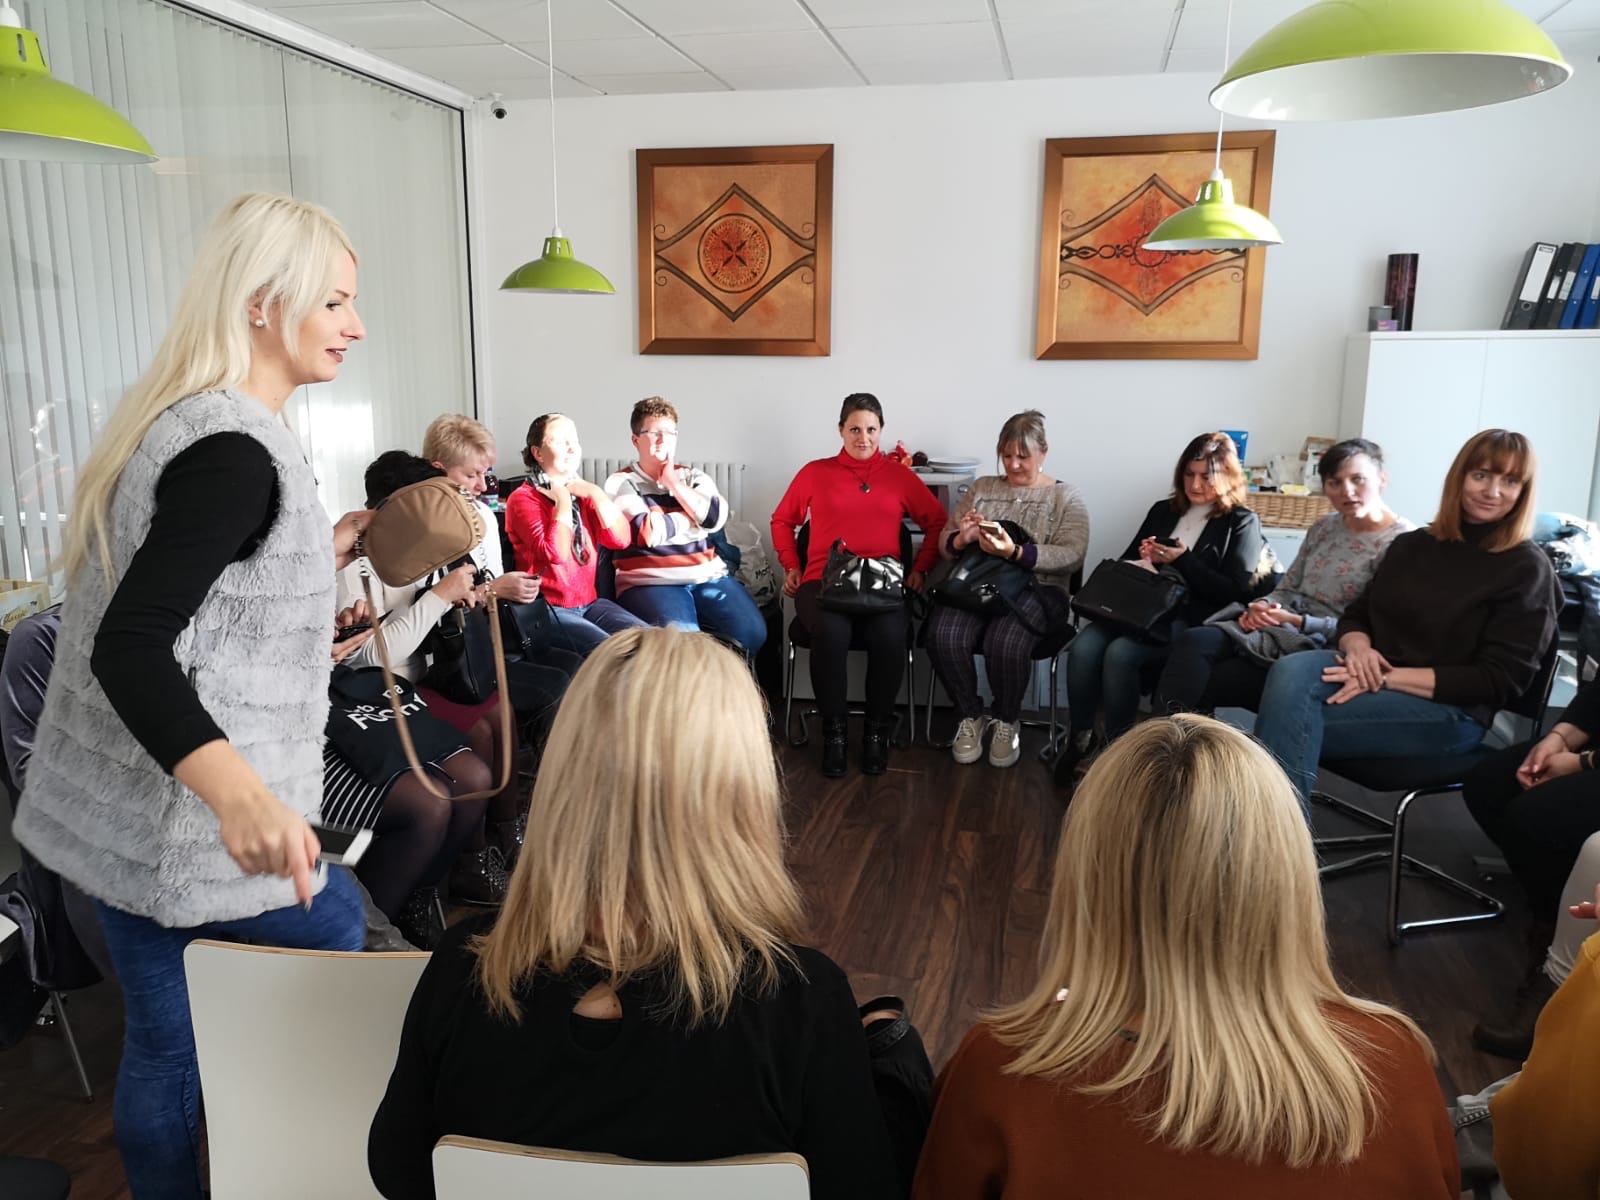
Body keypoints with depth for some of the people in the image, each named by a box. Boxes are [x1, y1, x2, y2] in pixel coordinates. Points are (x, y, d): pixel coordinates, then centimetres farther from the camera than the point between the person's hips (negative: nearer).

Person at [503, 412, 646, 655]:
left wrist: (596, 495, -7)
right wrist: (563, 500, -12)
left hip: (590, 603, 6)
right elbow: (555, 553, -22)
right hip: (545, 609, -6)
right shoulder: (523, 499, -5)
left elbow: (621, 540, 1)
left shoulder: (582, 493, 14)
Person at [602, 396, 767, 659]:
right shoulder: (621, 483, 5)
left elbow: (715, 518, -1)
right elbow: (646, 532, -12)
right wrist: (692, 517, 2)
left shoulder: (694, 477, 18)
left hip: (708, 576, 4)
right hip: (651, 582, -4)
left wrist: (673, 483, 0)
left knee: (751, 631, -19)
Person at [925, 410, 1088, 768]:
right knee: (944, 638, -29)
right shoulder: (981, 488, 18)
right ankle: (970, 717, -3)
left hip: (1036, 590, -3)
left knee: (1005, 643, -34)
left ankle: (1007, 721, -4)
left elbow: (1072, 555, -8)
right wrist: (961, 539, -12)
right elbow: (944, 542, 14)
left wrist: (1015, 553, -22)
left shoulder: (1066, 497, 7)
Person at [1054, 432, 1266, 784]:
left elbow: (1235, 592, -4)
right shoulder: (1163, 510, 20)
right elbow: (1125, 563, 24)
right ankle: (1078, 740, -14)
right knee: (1083, 647, -27)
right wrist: (1142, 558, 0)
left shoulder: (1242, 523, 6)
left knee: (1120, 653, -33)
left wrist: (1183, 560, -10)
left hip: (1193, 619, -5)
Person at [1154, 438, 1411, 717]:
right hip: (1282, 631, 6)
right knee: (1192, 642, -24)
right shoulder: (1323, 527, 17)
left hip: (1322, 650, -6)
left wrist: (1297, 621, -15)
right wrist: (1262, 605, -4)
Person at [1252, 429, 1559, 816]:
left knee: (1291, 722, -30)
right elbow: (1355, 616, 17)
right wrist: (1358, 647, -9)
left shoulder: (1527, 569, -1)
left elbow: (1498, 682, -8)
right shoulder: (1411, 545, 16)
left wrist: (1390, 677, -17)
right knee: (1288, 672, -31)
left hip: (1451, 712, -5)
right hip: (1372, 676, 5)